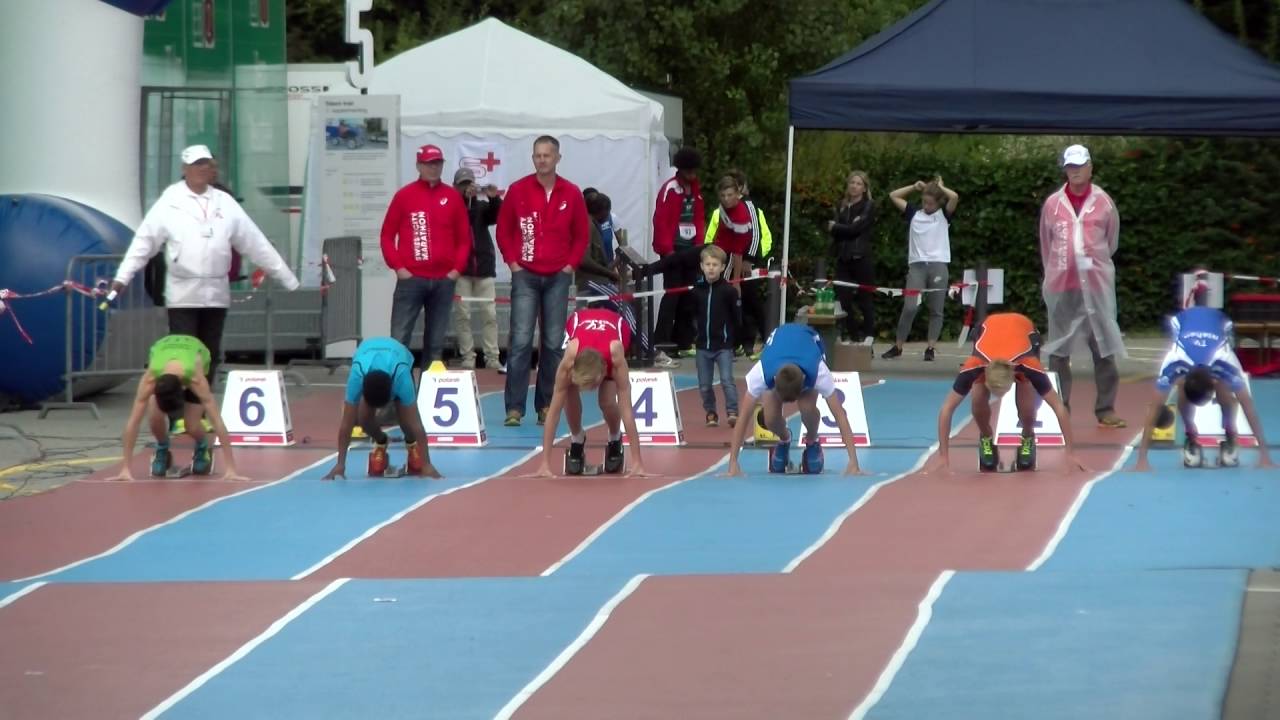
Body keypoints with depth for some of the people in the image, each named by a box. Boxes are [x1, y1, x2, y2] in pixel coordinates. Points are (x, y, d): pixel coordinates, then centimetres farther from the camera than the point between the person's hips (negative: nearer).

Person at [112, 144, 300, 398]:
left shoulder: (225, 203, 10)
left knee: (209, 356, 7)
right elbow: (145, 241, -3)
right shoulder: (170, 202, -1)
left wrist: (287, 278, 11)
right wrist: (122, 277, -12)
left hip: (216, 294, 4)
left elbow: (255, 242, 12)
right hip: (183, 294, -4)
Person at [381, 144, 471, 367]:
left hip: (444, 280, 3)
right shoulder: (404, 195, 2)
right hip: (411, 278, -3)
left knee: (436, 343, 7)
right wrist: (397, 267, -6)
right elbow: (387, 235, 4)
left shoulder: (453, 197, 9)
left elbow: (464, 237, 12)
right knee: (399, 339, -8)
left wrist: (458, 268, 1)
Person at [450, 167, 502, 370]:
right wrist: (465, 198, -28)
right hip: (460, 267, -3)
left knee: (489, 313, 0)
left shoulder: (482, 206, 12)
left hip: (484, 265, 3)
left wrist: (494, 199, -23)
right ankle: (467, 356, 0)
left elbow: (497, 216, -4)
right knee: (462, 314, -3)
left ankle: (492, 358, 0)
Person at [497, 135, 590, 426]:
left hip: (558, 278, 2)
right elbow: (504, 229, 7)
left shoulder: (571, 194, 3)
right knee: (521, 341, -9)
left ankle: (546, 406, 11)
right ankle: (514, 407, -9)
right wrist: (512, 262, -1)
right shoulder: (518, 190, 0)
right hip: (525, 276, -2)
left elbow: (582, 234, 10)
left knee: (554, 344, 4)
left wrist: (571, 264, 1)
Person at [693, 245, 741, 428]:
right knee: (704, 384, 8)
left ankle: (732, 412, -12)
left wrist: (734, 339, -4)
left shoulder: (729, 291, -8)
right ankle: (710, 413, 21)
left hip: (724, 345, -4)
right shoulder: (697, 290, 2)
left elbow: (737, 318, -4)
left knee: (727, 380, -12)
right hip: (703, 345, 4)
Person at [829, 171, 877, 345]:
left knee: (865, 298, -3)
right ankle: (853, 336, 8)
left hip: (861, 258, -5)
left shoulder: (869, 206, 2)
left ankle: (868, 336, 2)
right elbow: (832, 228, 6)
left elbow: (856, 229, -11)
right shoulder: (841, 206, 17)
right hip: (843, 257, 5)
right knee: (843, 298, -1)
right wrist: (847, 228, -11)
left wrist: (836, 227, 1)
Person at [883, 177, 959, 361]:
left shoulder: (943, 215, 8)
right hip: (916, 265, 0)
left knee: (936, 310, 2)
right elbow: (893, 196, 17)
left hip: (938, 265, 0)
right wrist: (915, 187, 15)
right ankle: (897, 346, -2)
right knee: (910, 307, -9)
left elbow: (954, 197, -9)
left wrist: (940, 187, 6)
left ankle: (930, 348, 6)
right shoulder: (914, 214, 13)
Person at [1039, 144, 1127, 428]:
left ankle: (1106, 409, 2)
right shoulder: (1052, 204, 4)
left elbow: (1112, 242, 11)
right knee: (1058, 350, 4)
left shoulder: (1104, 203, 2)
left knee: (1104, 348, -2)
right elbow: (1045, 245, 12)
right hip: (1061, 286, 1)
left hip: (1096, 285, -1)